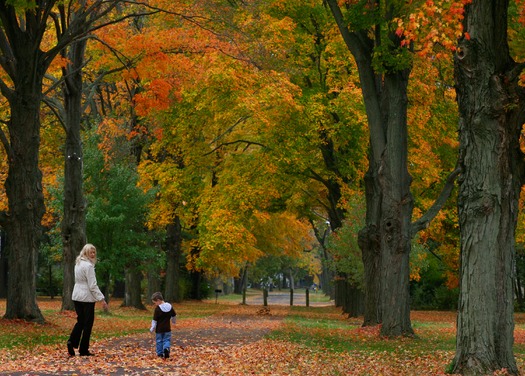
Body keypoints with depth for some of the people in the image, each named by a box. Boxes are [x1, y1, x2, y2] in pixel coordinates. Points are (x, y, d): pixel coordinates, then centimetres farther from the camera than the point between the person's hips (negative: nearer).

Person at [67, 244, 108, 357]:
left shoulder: (78, 264, 11)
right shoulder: (88, 266, -16)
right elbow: (93, 285, -19)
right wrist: (102, 299, -18)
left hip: (76, 296, 8)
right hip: (87, 297, -8)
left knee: (80, 321, 15)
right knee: (88, 323, 2)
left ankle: (72, 341, -5)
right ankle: (83, 350, 5)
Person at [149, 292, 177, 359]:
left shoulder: (157, 309, -16)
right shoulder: (169, 307, 0)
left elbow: (155, 320, -13)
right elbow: (174, 315, 14)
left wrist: (152, 328, -2)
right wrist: (173, 321, 33)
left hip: (159, 329, -4)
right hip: (167, 328, 4)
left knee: (159, 341, 10)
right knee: (167, 340, 10)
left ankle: (160, 353, 14)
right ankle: (166, 348, -17)